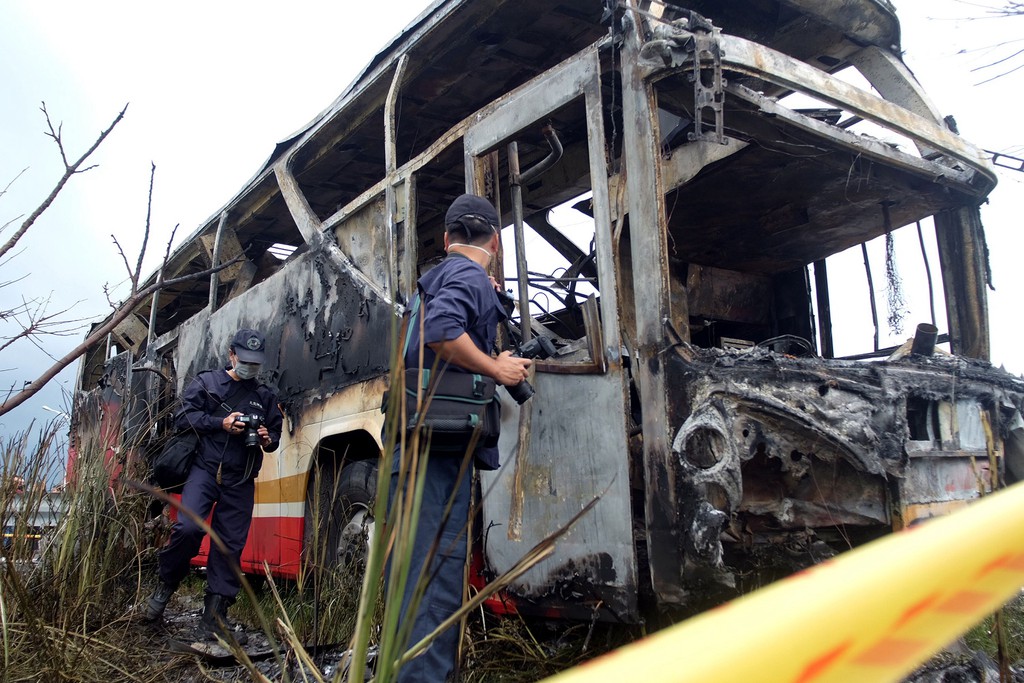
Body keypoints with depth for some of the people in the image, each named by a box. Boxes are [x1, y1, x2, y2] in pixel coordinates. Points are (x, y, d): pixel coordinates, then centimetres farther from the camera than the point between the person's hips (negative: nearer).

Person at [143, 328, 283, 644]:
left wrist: (268, 440, -4)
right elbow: (183, 417, 0)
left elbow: (276, 433, 21)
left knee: (230, 546, 1)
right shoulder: (206, 382, 9)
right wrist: (221, 423, -13)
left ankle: (214, 617, 9)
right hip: (206, 469, -3)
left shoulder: (265, 397, 17)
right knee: (188, 527, -22)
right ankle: (166, 584, 6)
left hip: (241, 481, 3)